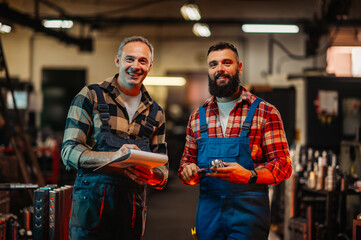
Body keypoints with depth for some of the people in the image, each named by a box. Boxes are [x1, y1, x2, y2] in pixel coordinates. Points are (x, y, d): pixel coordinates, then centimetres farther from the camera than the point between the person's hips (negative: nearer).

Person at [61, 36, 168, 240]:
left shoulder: (155, 113, 15)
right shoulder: (91, 97, 2)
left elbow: (162, 171, 13)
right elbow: (69, 151, -6)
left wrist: (152, 175, -13)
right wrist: (113, 157, -22)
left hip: (133, 207, 4)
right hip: (92, 201, -3)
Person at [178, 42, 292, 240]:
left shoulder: (265, 113, -1)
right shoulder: (197, 117, 12)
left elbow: (283, 165, -5)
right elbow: (186, 161, 20)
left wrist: (249, 175, -23)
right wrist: (188, 171, -5)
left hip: (248, 212, -4)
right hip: (208, 213, 4)